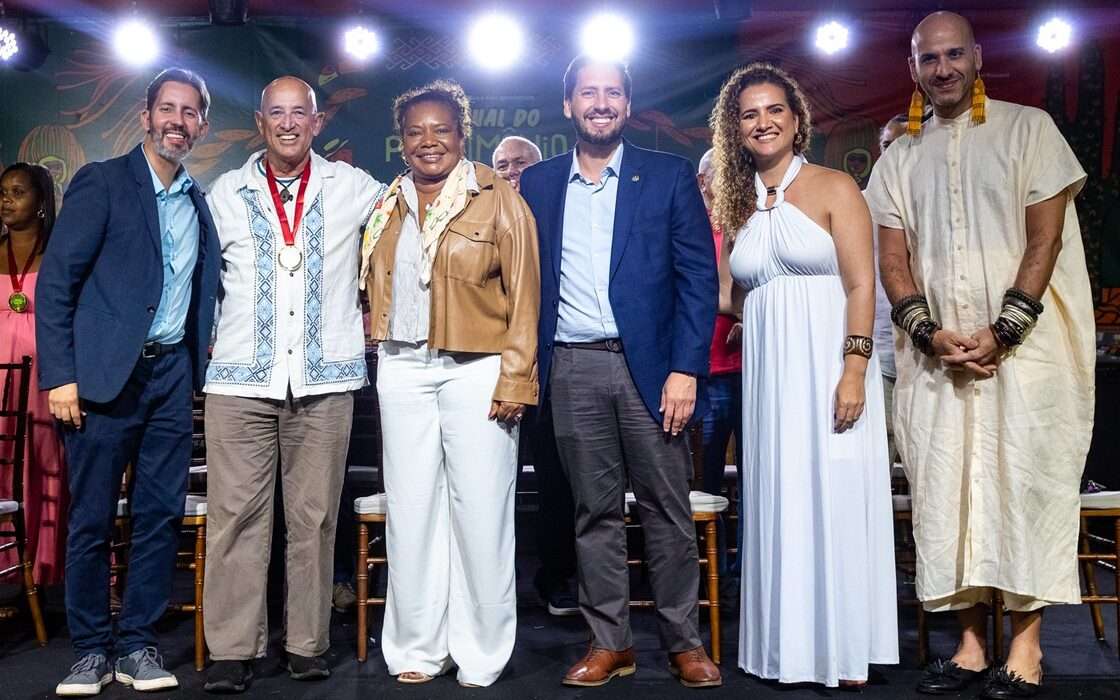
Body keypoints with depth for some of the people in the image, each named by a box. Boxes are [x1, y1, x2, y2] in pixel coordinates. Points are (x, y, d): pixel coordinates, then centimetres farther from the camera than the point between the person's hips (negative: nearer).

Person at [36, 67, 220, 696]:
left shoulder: (202, 204, 14)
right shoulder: (102, 182, -1)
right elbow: (55, 281, -5)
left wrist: (200, 361, 4)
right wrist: (60, 375, -12)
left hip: (172, 376, 4)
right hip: (106, 374, -4)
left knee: (161, 515, 5)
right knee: (92, 519, 3)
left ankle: (138, 643, 17)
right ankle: (92, 649, 16)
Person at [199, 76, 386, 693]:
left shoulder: (353, 188, 8)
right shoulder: (226, 192, 12)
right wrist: (213, 336, 15)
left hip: (324, 377, 0)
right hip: (241, 377, 1)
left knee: (314, 516, 3)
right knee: (235, 514, -2)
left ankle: (307, 643, 13)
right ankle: (232, 649, 6)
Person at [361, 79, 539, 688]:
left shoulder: (498, 199, -2)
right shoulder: (388, 206, 13)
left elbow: (523, 294, -6)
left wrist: (515, 379, -11)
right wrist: (378, 350, 9)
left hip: (477, 369, -4)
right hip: (402, 370, 4)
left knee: (480, 511, -1)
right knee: (410, 508, 7)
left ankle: (481, 654, 14)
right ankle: (416, 648, 20)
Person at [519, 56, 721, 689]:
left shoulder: (670, 176, 4)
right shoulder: (537, 184, 11)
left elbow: (699, 277, -1)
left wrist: (684, 370, -10)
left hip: (650, 364, -2)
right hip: (573, 369, 2)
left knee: (668, 508, 4)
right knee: (595, 511, 9)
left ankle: (685, 640, 18)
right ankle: (609, 642, 20)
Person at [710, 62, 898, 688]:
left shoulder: (834, 187, 0)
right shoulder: (740, 204, 14)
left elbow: (862, 285, -8)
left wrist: (854, 371, -16)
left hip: (828, 365, -4)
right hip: (767, 370, 4)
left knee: (833, 499, -1)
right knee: (780, 506, 7)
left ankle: (842, 648, 13)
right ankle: (789, 645, 19)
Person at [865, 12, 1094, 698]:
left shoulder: (1028, 128, 5)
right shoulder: (900, 158, 14)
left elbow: (1045, 238, -4)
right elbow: (892, 258, 7)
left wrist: (1002, 333, -13)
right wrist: (931, 333, -8)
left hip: (1025, 346, -3)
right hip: (936, 354, 3)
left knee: (1024, 480, -4)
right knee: (945, 487, 1)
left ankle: (1026, 645, 6)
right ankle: (972, 642, 11)